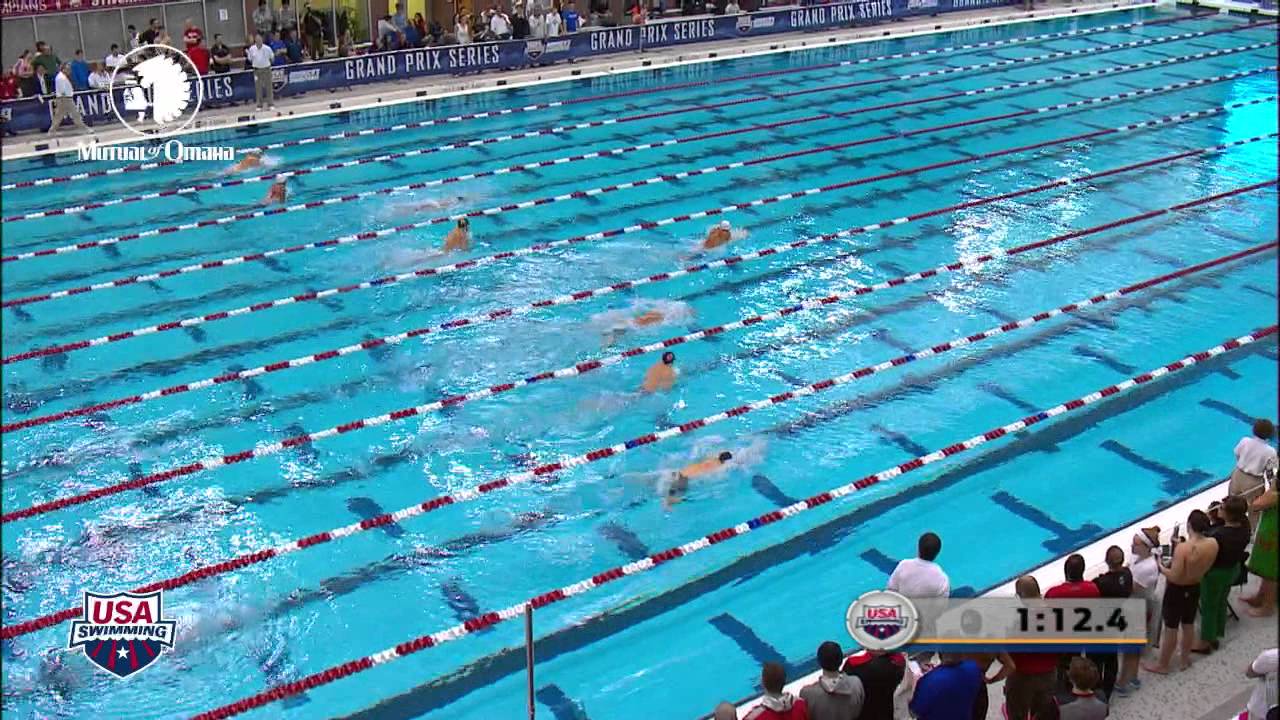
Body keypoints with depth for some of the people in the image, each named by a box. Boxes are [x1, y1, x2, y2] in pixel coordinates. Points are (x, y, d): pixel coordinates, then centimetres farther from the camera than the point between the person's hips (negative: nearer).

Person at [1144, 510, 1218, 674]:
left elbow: (1174, 577, -27)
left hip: (1177, 590, -6)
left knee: (1171, 629, 10)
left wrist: (1161, 568, -10)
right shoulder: (1213, 544, -15)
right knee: (1189, 625, 25)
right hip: (1195, 588, 6)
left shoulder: (1183, 548, -33)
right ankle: (1185, 658, 43)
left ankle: (1162, 665, 26)